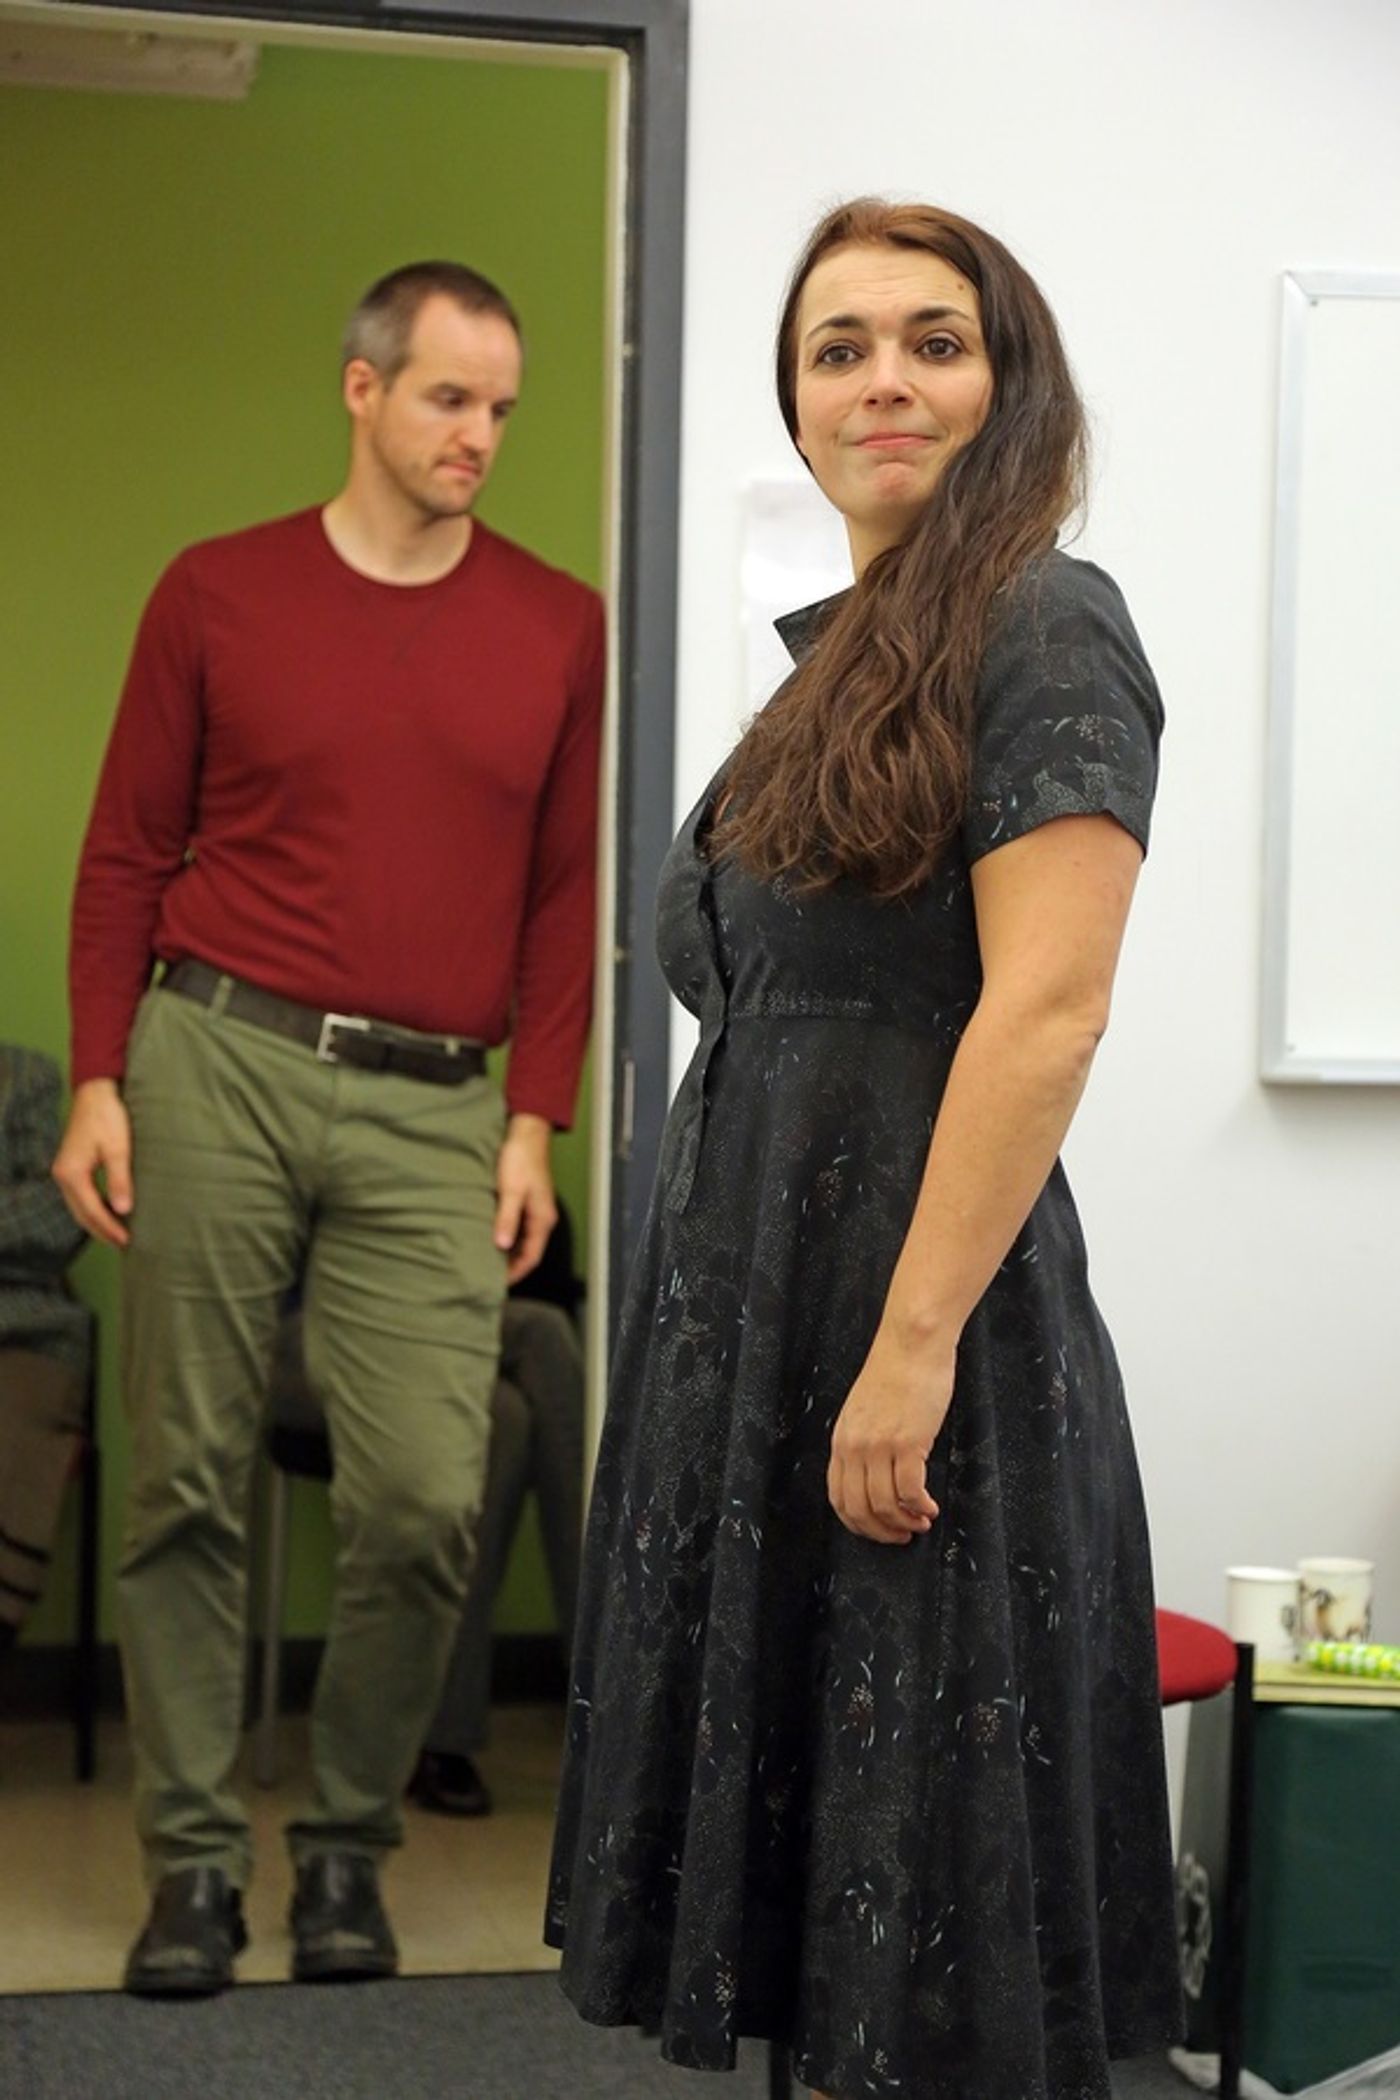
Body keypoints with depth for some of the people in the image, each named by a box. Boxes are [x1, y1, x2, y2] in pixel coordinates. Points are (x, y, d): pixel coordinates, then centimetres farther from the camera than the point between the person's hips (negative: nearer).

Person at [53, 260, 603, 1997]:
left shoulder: (559, 631, 8)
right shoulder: (218, 595, 6)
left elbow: (568, 894, 10)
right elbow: (126, 856, 8)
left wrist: (533, 1123, 4)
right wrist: (97, 1084, 1)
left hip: (430, 1107, 1)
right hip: (220, 1068, 0)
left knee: (426, 1498, -8)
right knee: (188, 1480, 2)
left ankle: (347, 1848, 12)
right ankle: (192, 1859, 13)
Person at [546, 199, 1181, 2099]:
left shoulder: (1044, 629, -11)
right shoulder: (855, 648, 16)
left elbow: (1044, 1013, -20)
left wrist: (913, 1343, -25)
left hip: (921, 1287, -9)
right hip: (763, 1282, 9)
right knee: (804, 1813, 15)